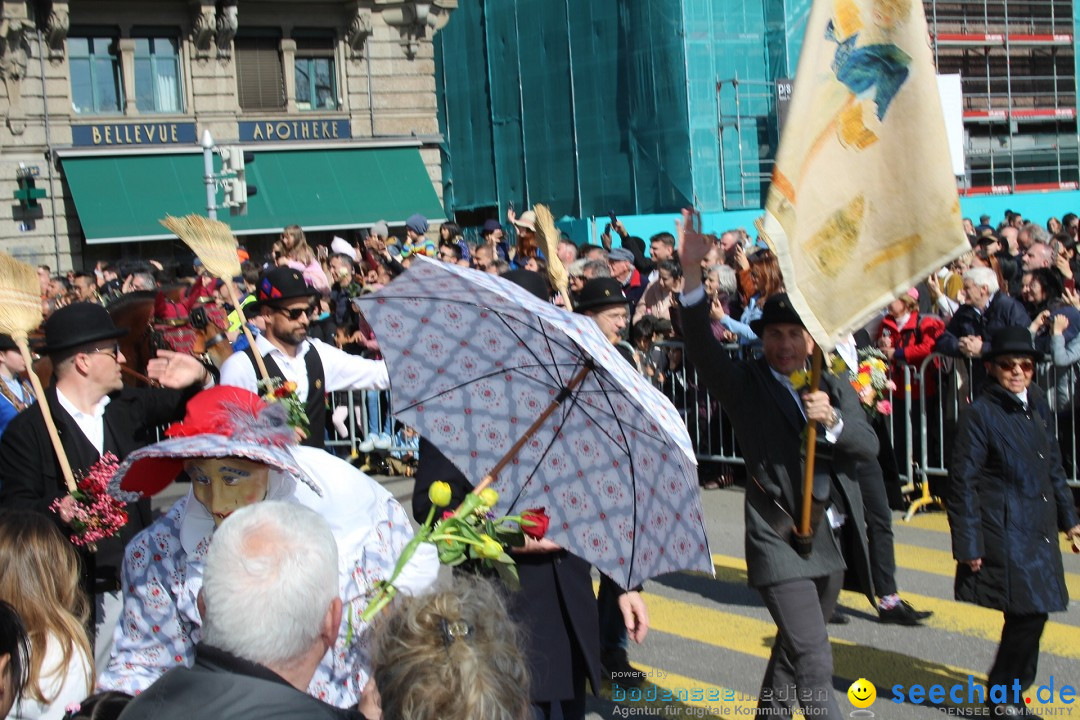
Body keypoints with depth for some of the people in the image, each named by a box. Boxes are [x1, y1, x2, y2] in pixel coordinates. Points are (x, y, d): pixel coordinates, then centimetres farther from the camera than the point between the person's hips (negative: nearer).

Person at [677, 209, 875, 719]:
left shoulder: (835, 388, 9)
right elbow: (701, 347, -21)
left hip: (831, 538, 6)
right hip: (779, 538, -6)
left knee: (793, 649, 23)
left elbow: (869, 447, 1)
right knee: (815, 665, -13)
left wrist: (832, 421, -20)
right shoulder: (745, 384, -5)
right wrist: (692, 275, -35)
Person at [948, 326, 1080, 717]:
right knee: (1029, 613, -9)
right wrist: (967, 544, -13)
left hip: (1038, 529, 7)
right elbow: (963, 481, -11)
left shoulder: (1037, 404, 11)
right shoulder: (980, 413, -11)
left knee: (1031, 614, 9)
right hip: (1005, 531, -7)